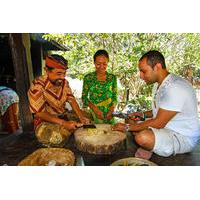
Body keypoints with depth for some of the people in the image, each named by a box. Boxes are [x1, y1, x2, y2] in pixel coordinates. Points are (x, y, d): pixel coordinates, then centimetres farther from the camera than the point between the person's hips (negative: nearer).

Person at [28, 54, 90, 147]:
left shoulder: (64, 82, -3)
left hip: (64, 115, 6)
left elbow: (72, 100, -2)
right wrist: (64, 123, -31)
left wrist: (81, 117, -19)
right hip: (45, 121, -6)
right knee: (56, 137, -34)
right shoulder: (37, 86, -22)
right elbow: (40, 113, -23)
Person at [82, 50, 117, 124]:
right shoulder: (88, 77, 1)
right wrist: (95, 108, -13)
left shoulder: (112, 78, 5)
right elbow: (84, 97, 2)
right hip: (94, 115, -1)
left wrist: (111, 110, -10)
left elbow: (114, 97, 7)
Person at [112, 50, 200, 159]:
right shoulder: (159, 84, 6)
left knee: (142, 137, -34)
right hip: (167, 128, 9)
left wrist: (127, 127, -17)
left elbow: (158, 123, -25)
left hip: (183, 138, -9)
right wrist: (143, 114, 2)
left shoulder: (175, 88, -27)